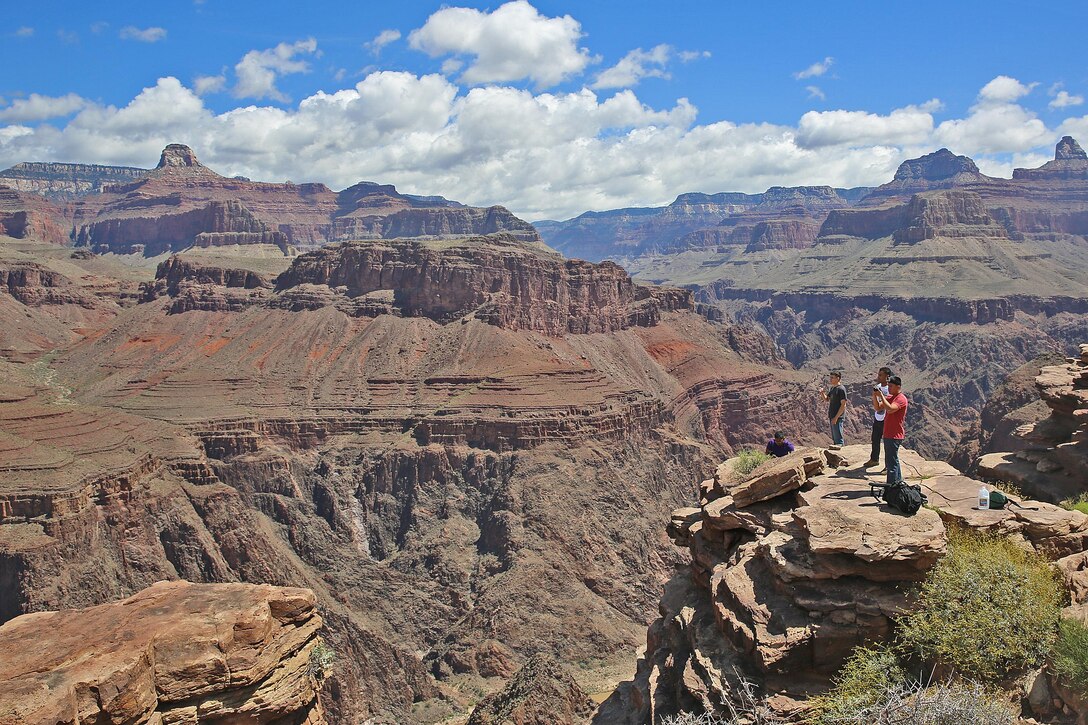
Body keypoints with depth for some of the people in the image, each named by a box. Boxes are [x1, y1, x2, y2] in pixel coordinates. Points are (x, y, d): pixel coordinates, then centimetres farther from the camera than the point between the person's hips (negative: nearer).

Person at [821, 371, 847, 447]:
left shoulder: (841, 389, -14)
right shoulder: (831, 388, 12)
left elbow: (843, 405, -17)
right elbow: (827, 399, 22)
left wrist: (836, 417, -20)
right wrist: (823, 393, 1)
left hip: (837, 417, -9)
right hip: (832, 416, 9)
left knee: (838, 439, -6)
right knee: (834, 439, 16)